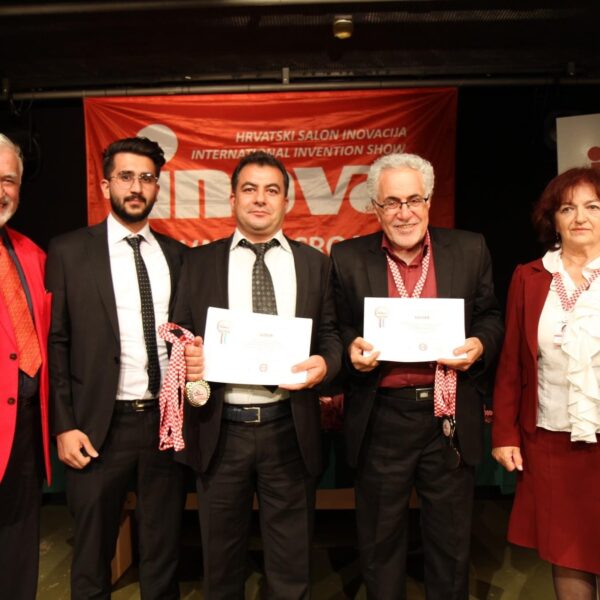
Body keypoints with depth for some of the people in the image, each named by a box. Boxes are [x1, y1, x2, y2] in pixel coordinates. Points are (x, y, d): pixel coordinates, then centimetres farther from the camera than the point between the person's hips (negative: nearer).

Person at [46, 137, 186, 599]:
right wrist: (64, 426, -7)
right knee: (92, 552, 15)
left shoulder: (177, 254, 6)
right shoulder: (70, 251, -1)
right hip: (100, 426, -2)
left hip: (166, 422, 3)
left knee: (164, 548, 16)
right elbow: (56, 344, -3)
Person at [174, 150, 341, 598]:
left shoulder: (314, 263, 6)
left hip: (289, 427, 0)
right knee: (221, 561, 19)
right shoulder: (200, 262, 5)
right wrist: (186, 357, -16)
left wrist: (325, 364, -16)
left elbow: (330, 334, 5)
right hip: (220, 428, 0)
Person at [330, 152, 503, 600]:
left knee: (452, 542, 18)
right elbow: (337, 330, 5)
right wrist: (351, 350, -16)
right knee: (380, 543, 17)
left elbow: (491, 318, 8)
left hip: (450, 417, 1)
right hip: (381, 420, 0)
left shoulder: (470, 251, 2)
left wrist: (480, 344, -13)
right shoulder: (348, 259, -1)